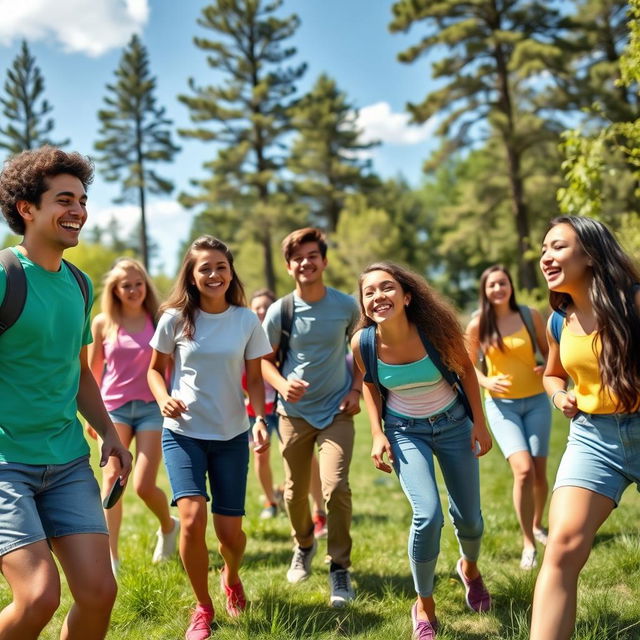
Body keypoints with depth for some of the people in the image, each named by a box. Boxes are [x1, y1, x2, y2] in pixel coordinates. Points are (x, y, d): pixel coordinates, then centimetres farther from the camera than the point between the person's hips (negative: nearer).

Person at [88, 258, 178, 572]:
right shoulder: (102, 323, 2)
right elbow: (93, 370, 11)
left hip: (152, 407, -1)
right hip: (114, 407, 1)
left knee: (144, 486, -5)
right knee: (111, 477, -13)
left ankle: (168, 525, 28)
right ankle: (111, 556, -9)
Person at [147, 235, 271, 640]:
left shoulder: (246, 320, -3)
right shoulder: (175, 319, -5)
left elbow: (255, 379, 2)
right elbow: (156, 369, 7)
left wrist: (261, 418, -15)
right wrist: (164, 398, -13)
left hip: (231, 436, 1)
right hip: (182, 433, -1)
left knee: (229, 531, 1)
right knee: (192, 517, -19)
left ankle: (232, 578, 39)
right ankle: (203, 607, 7)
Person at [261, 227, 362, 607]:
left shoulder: (347, 306, -6)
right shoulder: (280, 311, -7)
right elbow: (264, 360, 0)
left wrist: (356, 390, -4)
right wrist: (282, 384, -20)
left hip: (337, 411, -1)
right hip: (295, 412, 1)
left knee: (336, 487, -15)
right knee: (295, 492, 11)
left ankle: (340, 568, 2)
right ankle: (304, 545, 41)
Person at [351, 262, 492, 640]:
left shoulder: (436, 329, -24)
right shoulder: (363, 343, -20)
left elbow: (466, 370, -5)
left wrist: (480, 423, -5)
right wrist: (377, 433, -6)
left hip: (453, 423, 1)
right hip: (405, 431, 0)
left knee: (469, 517, 7)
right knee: (428, 515, -19)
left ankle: (470, 567, 45)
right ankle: (424, 605, 6)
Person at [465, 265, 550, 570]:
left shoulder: (530, 316, -3)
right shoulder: (478, 325, -4)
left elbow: (549, 353, 6)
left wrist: (547, 369, -15)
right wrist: (485, 381, -14)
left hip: (536, 401, 2)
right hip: (501, 404, -2)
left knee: (539, 472, 6)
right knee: (523, 470, -17)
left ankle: (537, 525, 36)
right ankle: (528, 544, -4)